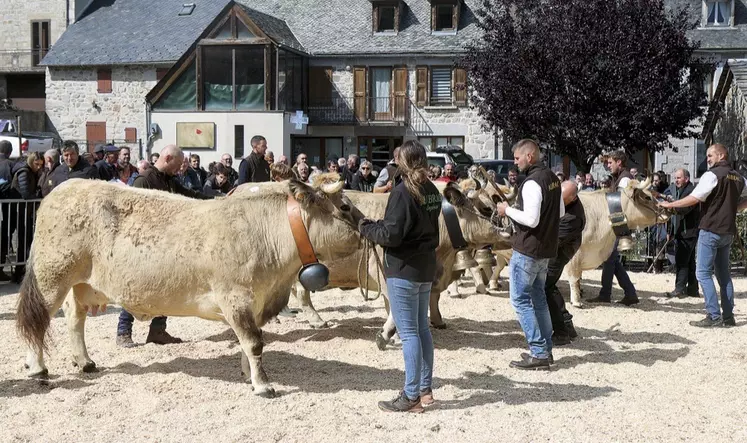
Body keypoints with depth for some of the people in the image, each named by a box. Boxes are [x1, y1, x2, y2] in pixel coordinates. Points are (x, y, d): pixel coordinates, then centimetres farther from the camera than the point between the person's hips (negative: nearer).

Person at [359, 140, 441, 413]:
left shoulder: (403, 192, -17)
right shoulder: (432, 191, 9)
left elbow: (391, 235, -21)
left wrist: (366, 229, -3)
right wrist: (377, 225, 15)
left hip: (403, 270, -8)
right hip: (426, 268, 8)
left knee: (408, 332, -4)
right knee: (422, 328, 15)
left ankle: (411, 397, -1)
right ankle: (425, 390, 22)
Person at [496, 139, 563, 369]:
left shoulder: (532, 183, -20)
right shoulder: (552, 178, 10)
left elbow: (531, 219, -25)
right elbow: (561, 212, 18)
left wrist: (508, 210, -12)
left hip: (528, 249, -9)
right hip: (546, 248, 9)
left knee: (520, 299, -3)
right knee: (538, 297, 17)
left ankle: (538, 354, -4)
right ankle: (546, 349, 22)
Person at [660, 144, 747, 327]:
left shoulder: (712, 175, -12)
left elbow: (694, 198, -19)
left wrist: (670, 205, -10)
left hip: (711, 230, -8)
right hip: (728, 231, 8)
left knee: (703, 273, -5)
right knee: (723, 272, 13)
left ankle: (714, 316, -10)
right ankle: (728, 316, 13)